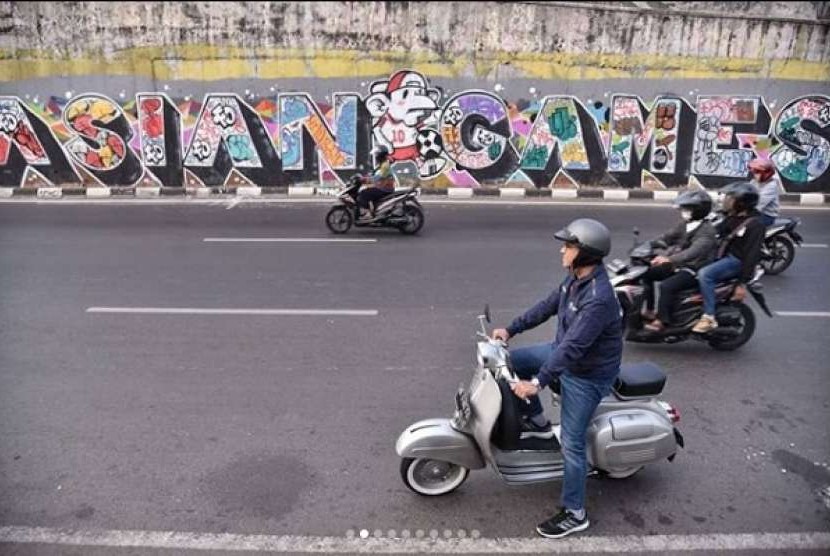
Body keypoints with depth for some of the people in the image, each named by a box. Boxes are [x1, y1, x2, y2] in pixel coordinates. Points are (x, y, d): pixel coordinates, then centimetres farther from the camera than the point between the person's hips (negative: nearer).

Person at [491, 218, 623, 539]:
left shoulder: (598, 298, -34)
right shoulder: (576, 278, -4)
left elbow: (573, 346, -36)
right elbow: (547, 306, 8)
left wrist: (538, 383, -34)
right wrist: (511, 329, 9)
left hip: (587, 375, -9)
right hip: (565, 352, 9)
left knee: (572, 445, -1)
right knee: (514, 360, 12)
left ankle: (575, 514, 16)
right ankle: (538, 422, 26)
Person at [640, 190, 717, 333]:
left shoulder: (706, 231, -20)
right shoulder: (684, 224, 6)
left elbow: (694, 251, -36)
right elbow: (668, 237, 13)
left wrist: (669, 259, -49)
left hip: (695, 271, -9)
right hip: (679, 265, 9)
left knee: (667, 286, -31)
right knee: (647, 273, 3)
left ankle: (661, 321, -20)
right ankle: (649, 310, 10)